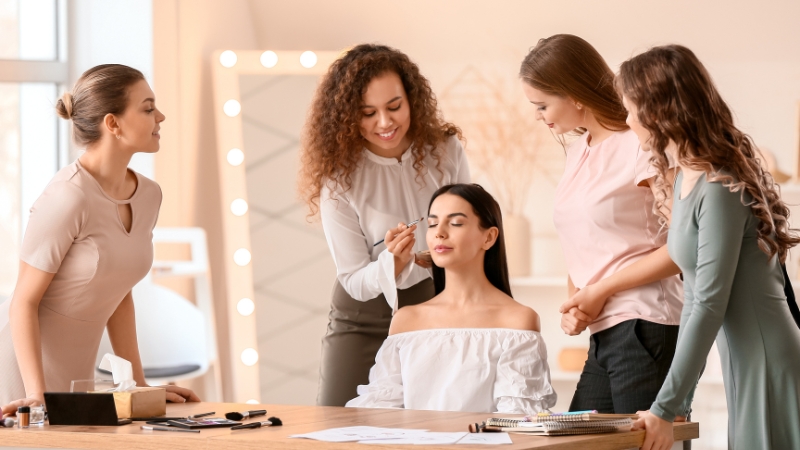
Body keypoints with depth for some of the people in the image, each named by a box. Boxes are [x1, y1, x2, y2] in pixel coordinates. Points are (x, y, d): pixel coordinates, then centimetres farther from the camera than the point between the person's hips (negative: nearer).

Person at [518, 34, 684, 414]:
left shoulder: (639, 146, -9)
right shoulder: (577, 152, 16)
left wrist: (602, 291, -10)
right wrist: (573, 303, 4)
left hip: (646, 328, -8)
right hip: (602, 337, 8)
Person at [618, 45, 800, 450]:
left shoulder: (721, 189, -18)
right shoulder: (686, 179, 9)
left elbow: (710, 307, -19)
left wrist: (665, 409, -16)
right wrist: (677, 392, 12)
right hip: (745, 367, 9)